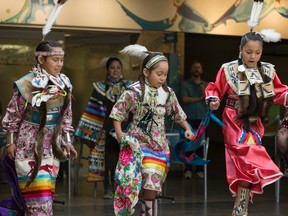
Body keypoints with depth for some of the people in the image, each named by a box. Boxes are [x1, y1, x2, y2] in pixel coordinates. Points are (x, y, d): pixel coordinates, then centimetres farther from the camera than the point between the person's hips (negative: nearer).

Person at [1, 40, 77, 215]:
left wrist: (67, 142, 9)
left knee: (47, 189, 8)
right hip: (30, 144, -5)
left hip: (52, 145, 5)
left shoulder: (64, 84, 1)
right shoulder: (26, 85, -15)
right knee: (38, 192, -8)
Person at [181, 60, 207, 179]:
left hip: (202, 118, 2)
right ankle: (188, 169, 0)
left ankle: (200, 169, 5)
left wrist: (200, 85, -3)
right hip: (190, 118, -2)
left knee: (201, 144, -2)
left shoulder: (205, 85, 14)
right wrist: (199, 98, -3)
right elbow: (185, 99, -6)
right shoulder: (185, 84, 6)